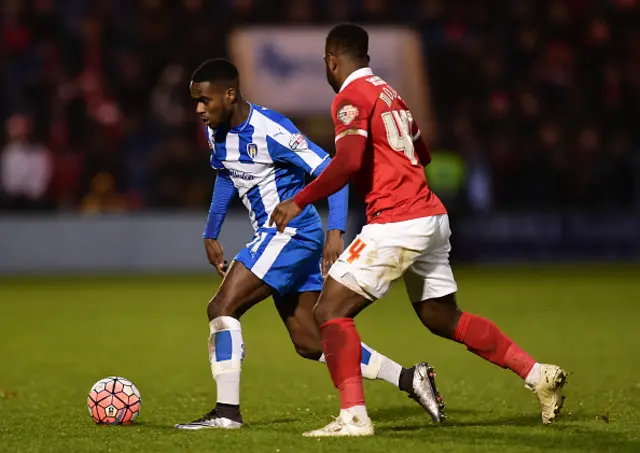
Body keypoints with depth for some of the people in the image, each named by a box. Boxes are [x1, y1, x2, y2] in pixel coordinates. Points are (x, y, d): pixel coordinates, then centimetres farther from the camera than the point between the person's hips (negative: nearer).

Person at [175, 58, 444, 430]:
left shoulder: (270, 131, -21)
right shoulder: (217, 132, 5)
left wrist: (336, 232, -30)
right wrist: (211, 235, 26)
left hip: (291, 232, -9)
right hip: (276, 236, 9)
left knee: (222, 308, -14)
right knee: (310, 344, 9)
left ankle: (227, 411, -11)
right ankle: (410, 378, 12)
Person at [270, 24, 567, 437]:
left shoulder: (351, 97, -9)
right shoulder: (389, 92, 16)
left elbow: (348, 163, -24)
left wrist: (299, 202, -18)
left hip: (397, 224, -9)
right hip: (432, 218, 9)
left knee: (331, 311, -5)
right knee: (444, 319, 20)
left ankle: (354, 416, -14)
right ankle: (539, 375, 20)